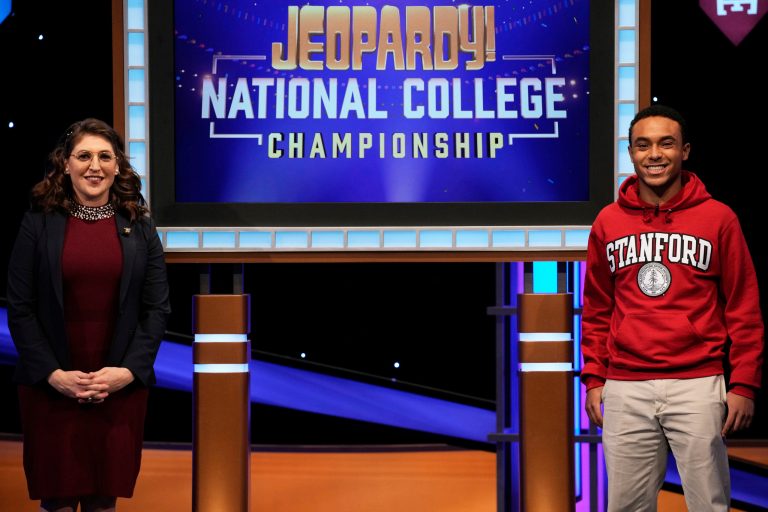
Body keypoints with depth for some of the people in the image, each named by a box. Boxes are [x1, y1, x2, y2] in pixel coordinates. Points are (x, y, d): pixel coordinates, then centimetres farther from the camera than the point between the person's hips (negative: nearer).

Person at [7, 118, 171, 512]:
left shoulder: (139, 226, 6)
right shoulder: (39, 223, 1)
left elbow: (157, 308, 4)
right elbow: (19, 309, -2)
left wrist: (129, 370, -9)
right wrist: (53, 374, -12)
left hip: (121, 387, 1)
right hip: (50, 387, -1)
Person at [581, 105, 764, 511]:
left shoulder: (717, 218, 1)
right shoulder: (608, 222, 8)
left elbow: (743, 309, 1)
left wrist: (744, 385, -4)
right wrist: (593, 378, 8)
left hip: (698, 386, -2)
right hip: (626, 389, 2)